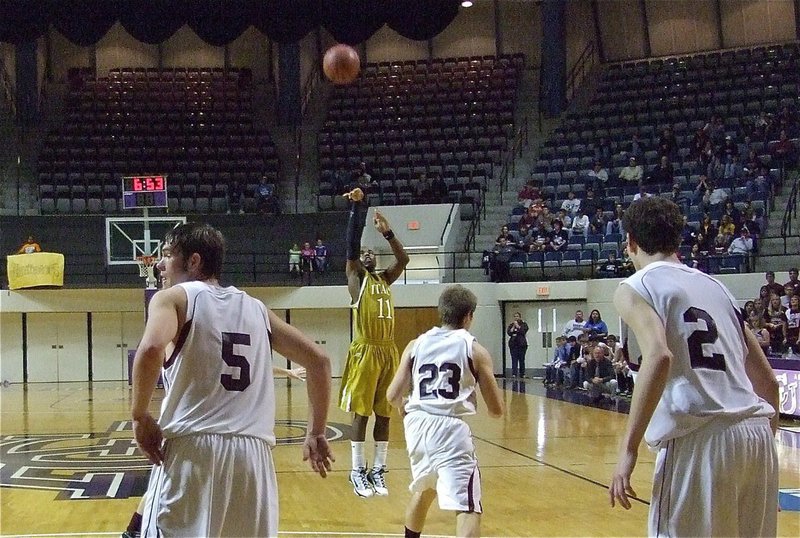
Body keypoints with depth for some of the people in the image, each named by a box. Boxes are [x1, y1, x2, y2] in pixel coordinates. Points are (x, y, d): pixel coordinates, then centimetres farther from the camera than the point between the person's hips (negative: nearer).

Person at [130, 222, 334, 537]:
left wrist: (140, 417, -5)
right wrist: (316, 433, 22)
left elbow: (150, 349, -18)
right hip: (253, 452, 5)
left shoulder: (174, 298, 4)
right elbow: (319, 361, 17)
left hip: (193, 448, -5)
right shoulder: (255, 307, 19)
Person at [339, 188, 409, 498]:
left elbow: (403, 260, 15)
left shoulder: (385, 280, 20)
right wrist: (356, 207, -11)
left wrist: (387, 233, 8)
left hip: (388, 352, 6)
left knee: (384, 414, 7)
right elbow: (352, 245, -7)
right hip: (365, 351, -6)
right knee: (361, 413, -2)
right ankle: (358, 471, 4)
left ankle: (378, 470, 14)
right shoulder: (356, 278, 4)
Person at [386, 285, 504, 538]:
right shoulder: (475, 350, 4)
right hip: (450, 429, -5)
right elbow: (496, 410, 4)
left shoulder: (415, 345, 12)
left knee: (423, 490, 31)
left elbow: (393, 396, 8)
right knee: (468, 508, -6)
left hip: (417, 426, 5)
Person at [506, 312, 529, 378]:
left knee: (521, 360, 1)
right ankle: (514, 373, -13)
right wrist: (513, 326, -7)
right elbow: (509, 333, 0)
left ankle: (522, 374, 9)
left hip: (521, 344, -2)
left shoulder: (523, 324, 6)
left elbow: (523, 331, -10)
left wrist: (517, 326, -7)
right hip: (513, 344, 2)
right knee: (514, 359, -7)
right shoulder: (511, 325, 13)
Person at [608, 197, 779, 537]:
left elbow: (659, 356, -17)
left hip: (699, 438, -6)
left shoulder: (635, 288, 4)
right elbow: (768, 381, 22)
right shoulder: (715, 286, 22)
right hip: (758, 432, 7)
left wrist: (629, 448, -15)